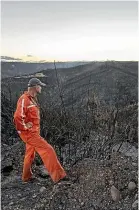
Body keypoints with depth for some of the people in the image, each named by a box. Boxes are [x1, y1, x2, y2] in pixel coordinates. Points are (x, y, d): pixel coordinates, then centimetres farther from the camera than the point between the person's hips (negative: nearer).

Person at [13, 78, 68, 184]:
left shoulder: (32, 98, 11)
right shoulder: (24, 99, -21)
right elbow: (17, 117, -30)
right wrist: (26, 128, -19)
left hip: (33, 132, 10)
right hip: (29, 133, -10)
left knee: (30, 154, 22)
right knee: (48, 150, -10)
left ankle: (26, 177, 39)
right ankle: (58, 175, -3)